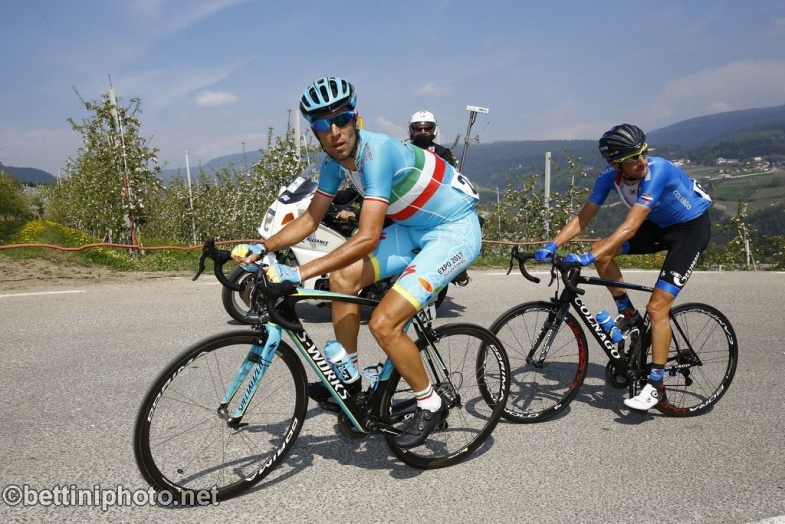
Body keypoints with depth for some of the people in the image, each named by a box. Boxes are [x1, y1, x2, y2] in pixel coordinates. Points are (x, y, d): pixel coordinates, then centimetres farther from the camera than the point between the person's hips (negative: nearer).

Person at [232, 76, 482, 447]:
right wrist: (261, 249, -7)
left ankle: (430, 405, 6)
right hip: (415, 227, 9)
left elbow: (367, 238, -36)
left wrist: (299, 273, -38)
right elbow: (310, 219, 5)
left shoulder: (377, 152, -29)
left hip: (456, 230, -8)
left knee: (383, 323, -18)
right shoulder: (336, 160, -2)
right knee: (342, 277, 1)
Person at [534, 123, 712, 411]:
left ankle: (655, 386, -4)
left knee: (657, 307, -15)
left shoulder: (657, 171, -34)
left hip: (691, 226, -6)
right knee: (601, 249, -13)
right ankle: (628, 314, 7)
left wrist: (587, 258, -48)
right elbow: (583, 218, -11)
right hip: (658, 225, 6)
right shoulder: (610, 175, -16)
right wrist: (552, 245, -25)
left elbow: (629, 228, -40)